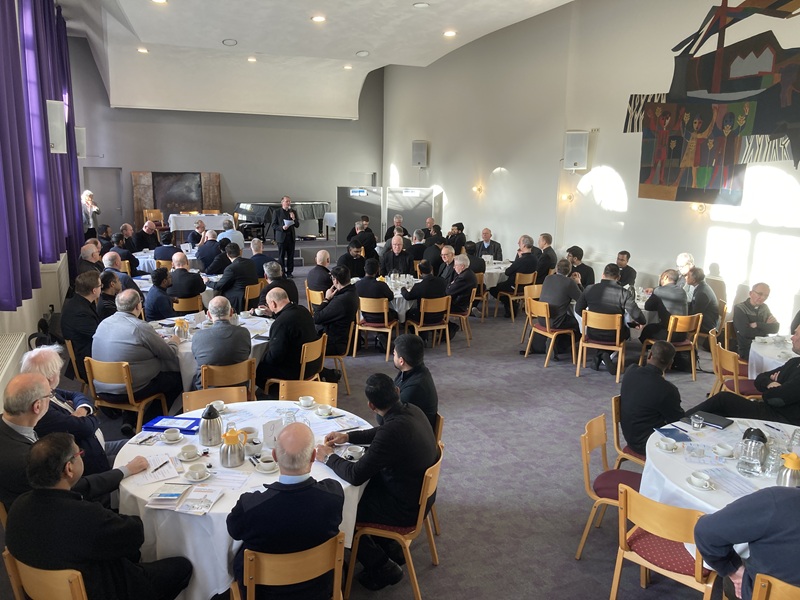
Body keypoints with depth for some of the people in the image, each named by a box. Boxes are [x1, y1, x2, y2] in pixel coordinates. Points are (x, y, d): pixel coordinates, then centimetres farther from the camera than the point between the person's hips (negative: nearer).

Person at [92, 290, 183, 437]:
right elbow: (170, 354, -8)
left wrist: (162, 341, 24)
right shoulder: (141, 327, -18)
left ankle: (128, 422, 20)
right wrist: (173, 342, 16)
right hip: (127, 392, -7)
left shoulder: (103, 323, 3)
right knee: (177, 378, 9)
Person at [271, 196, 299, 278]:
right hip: (281, 237, -3)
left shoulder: (293, 212, 11)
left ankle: (289, 272, 12)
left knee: (290, 255, 4)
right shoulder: (277, 212, 0)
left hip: (291, 236, 3)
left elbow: (297, 225, 9)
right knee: (281, 256, -1)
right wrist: (282, 227, -18)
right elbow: (274, 225, -2)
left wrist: (294, 219, -9)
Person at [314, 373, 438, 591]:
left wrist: (329, 457, -10)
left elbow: (355, 475, -27)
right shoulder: (411, 410, -8)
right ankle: (387, 545, 32)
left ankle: (381, 567, 17)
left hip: (406, 508, -8)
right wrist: (348, 437, 12)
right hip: (419, 492, 8)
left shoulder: (393, 431, -34)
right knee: (363, 488, 22)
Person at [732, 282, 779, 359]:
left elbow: (776, 328, -2)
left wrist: (757, 325, -17)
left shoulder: (764, 308, 11)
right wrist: (766, 327, -6)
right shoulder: (739, 308, -8)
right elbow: (746, 332, -20)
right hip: (746, 349, -6)